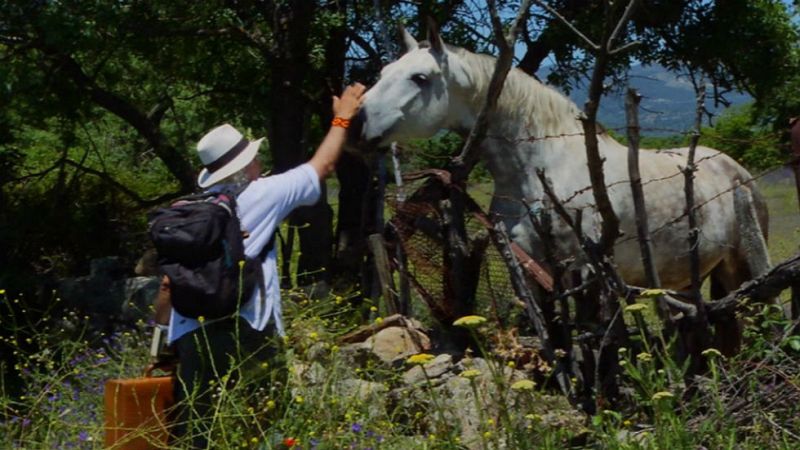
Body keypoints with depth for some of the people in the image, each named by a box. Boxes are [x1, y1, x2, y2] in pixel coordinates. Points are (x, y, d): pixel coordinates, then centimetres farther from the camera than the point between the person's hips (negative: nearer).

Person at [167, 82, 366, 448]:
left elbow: (169, 281, 17)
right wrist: (342, 118, 28)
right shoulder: (261, 194, 3)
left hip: (189, 335, 5)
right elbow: (322, 166, 13)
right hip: (244, 332, -5)